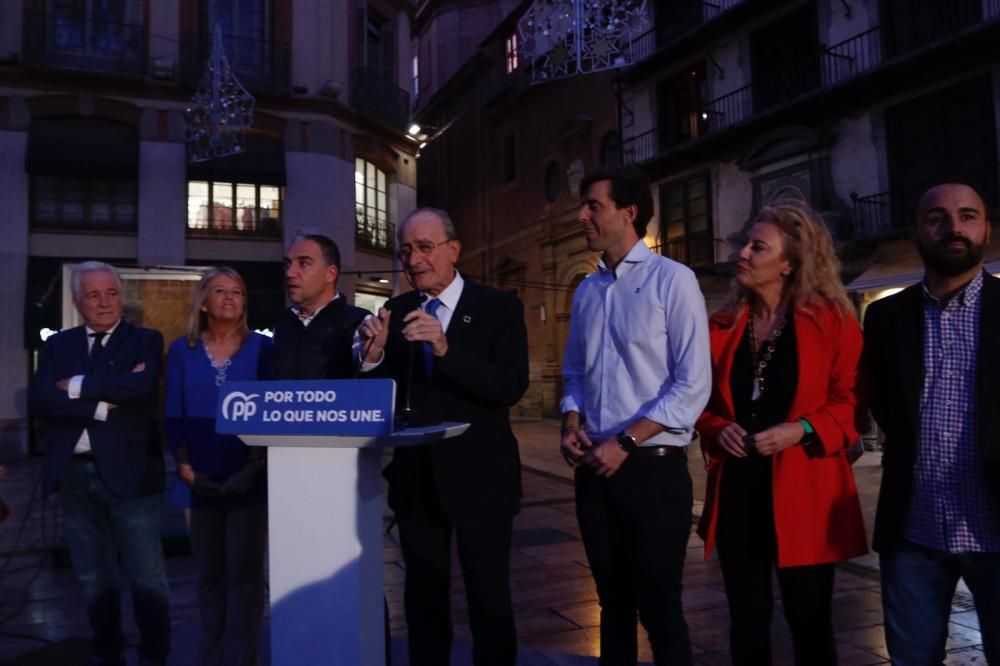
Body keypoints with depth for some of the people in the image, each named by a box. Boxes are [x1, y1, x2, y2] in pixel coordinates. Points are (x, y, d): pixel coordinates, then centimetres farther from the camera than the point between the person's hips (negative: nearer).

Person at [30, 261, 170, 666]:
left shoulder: (145, 341, 1)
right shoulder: (58, 345, 10)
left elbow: (140, 386, -19)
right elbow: (41, 401, -5)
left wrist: (76, 386, -9)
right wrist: (103, 404, -15)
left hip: (129, 473, -4)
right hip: (74, 476, 4)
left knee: (147, 578, 3)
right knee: (94, 579, 16)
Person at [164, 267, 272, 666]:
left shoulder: (261, 347, 0)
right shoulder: (182, 350, 6)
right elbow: (172, 416, 4)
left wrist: (254, 466, -11)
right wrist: (185, 467, -7)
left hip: (248, 476, -2)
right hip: (202, 479, 2)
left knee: (244, 571, 2)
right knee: (209, 573, 12)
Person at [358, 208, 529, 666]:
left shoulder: (499, 307, -7)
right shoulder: (395, 313, 4)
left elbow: (512, 387, -19)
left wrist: (446, 349, -31)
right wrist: (373, 355, -19)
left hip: (479, 478, -3)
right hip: (416, 478, 4)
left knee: (489, 600, 11)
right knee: (423, 599, 18)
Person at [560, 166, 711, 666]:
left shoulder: (672, 281, -8)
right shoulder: (586, 291, 10)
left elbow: (693, 385, -13)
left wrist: (625, 442, -16)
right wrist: (571, 424, -2)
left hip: (653, 468, -5)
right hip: (595, 469, 5)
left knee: (658, 607, 5)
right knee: (613, 600, 17)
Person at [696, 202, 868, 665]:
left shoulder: (831, 320, -3)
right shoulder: (723, 326, 7)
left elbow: (852, 401, -3)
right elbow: (702, 400, 13)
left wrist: (803, 429, -18)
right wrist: (717, 430, -7)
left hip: (803, 493, -3)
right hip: (737, 492, 4)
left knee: (810, 624, 9)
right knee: (747, 622, 15)